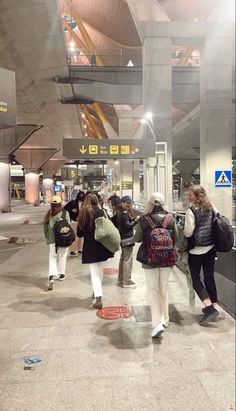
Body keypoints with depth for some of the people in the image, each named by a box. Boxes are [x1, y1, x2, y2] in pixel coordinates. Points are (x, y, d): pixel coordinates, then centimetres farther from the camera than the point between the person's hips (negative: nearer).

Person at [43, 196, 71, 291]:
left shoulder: (49, 214, 1)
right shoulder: (65, 212, -8)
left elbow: (45, 227, 7)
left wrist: (47, 238, 19)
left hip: (52, 240, 1)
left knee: (52, 258, 5)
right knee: (62, 256, 16)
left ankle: (51, 276, -11)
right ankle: (61, 274, 28)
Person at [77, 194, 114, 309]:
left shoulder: (83, 213, -2)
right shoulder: (100, 212, -5)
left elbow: (79, 233, 2)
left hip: (89, 247, 0)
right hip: (101, 246, 1)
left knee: (94, 273, 2)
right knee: (100, 270, 19)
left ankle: (98, 297, -11)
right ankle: (98, 292, 31)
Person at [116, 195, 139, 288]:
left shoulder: (120, 212, 10)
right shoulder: (125, 213, -18)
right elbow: (127, 226, -24)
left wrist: (133, 219, 4)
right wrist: (136, 220, -25)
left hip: (122, 238, 10)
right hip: (127, 239, -10)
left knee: (123, 258, 18)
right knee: (128, 260, -3)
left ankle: (120, 279, 28)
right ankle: (126, 282, 3)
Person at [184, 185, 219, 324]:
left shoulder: (192, 211, -16)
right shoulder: (211, 208, 4)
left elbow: (188, 232, -18)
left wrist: (182, 230, 2)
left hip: (196, 250, -6)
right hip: (210, 248, 6)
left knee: (196, 279, 4)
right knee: (209, 277, 14)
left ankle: (210, 308, -5)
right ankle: (211, 306, 23)